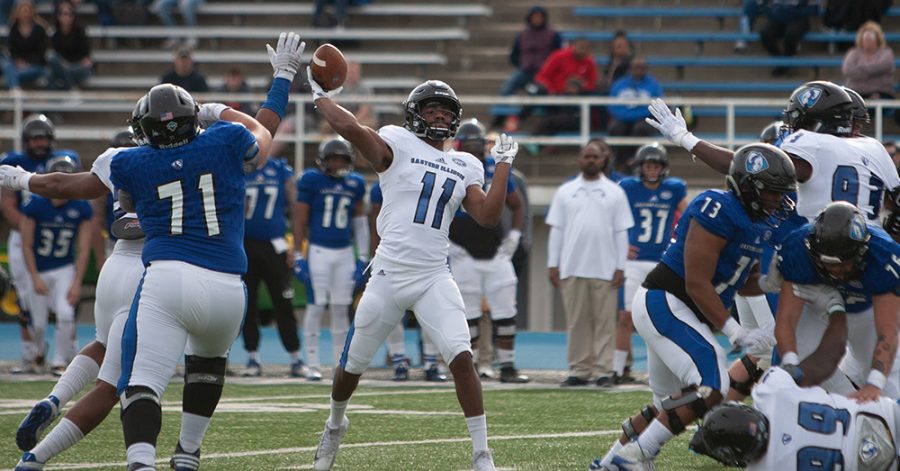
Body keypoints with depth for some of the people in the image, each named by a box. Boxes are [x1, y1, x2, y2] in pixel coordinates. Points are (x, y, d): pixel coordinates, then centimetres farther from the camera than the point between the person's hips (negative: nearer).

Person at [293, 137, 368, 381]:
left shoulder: (355, 183, 8)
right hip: (319, 251, -4)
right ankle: (313, 364, 1)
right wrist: (298, 257, -5)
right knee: (316, 306, -5)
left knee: (341, 308, 6)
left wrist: (362, 258, 11)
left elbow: (360, 222, 15)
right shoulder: (311, 180, -4)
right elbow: (300, 221, -2)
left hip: (345, 252, 4)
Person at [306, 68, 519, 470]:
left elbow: (488, 216, 3)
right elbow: (349, 127, -17)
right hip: (389, 276, -2)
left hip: (434, 279, 2)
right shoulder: (396, 145, -1)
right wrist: (320, 96, -4)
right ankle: (335, 425, 42)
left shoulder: (464, 166, 14)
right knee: (352, 365, 11)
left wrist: (504, 164, 4)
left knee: (461, 358, -17)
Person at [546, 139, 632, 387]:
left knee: (604, 321, -2)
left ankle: (604, 371, -1)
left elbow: (621, 233, 5)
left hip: (605, 269, -1)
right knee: (576, 322, 2)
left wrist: (620, 267, -2)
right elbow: (556, 230, 9)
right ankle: (579, 370, 6)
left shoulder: (615, 193, 7)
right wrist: (552, 264, 2)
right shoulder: (565, 192, 10)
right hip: (572, 268, 1)